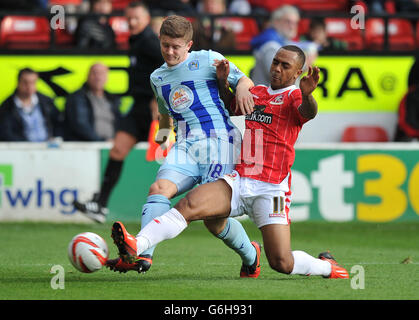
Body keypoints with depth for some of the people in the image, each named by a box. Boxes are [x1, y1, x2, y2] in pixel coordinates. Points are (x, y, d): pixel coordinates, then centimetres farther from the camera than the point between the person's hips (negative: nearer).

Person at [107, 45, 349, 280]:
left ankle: (326, 265, 20)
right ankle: (135, 248, -36)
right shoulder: (257, 92, 19)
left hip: (271, 189, -5)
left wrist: (307, 94, -47)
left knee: (282, 263, -11)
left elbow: (309, 113, -24)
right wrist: (223, 82, 21)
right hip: (238, 180, 5)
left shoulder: (295, 97, 0)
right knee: (188, 205, -22)